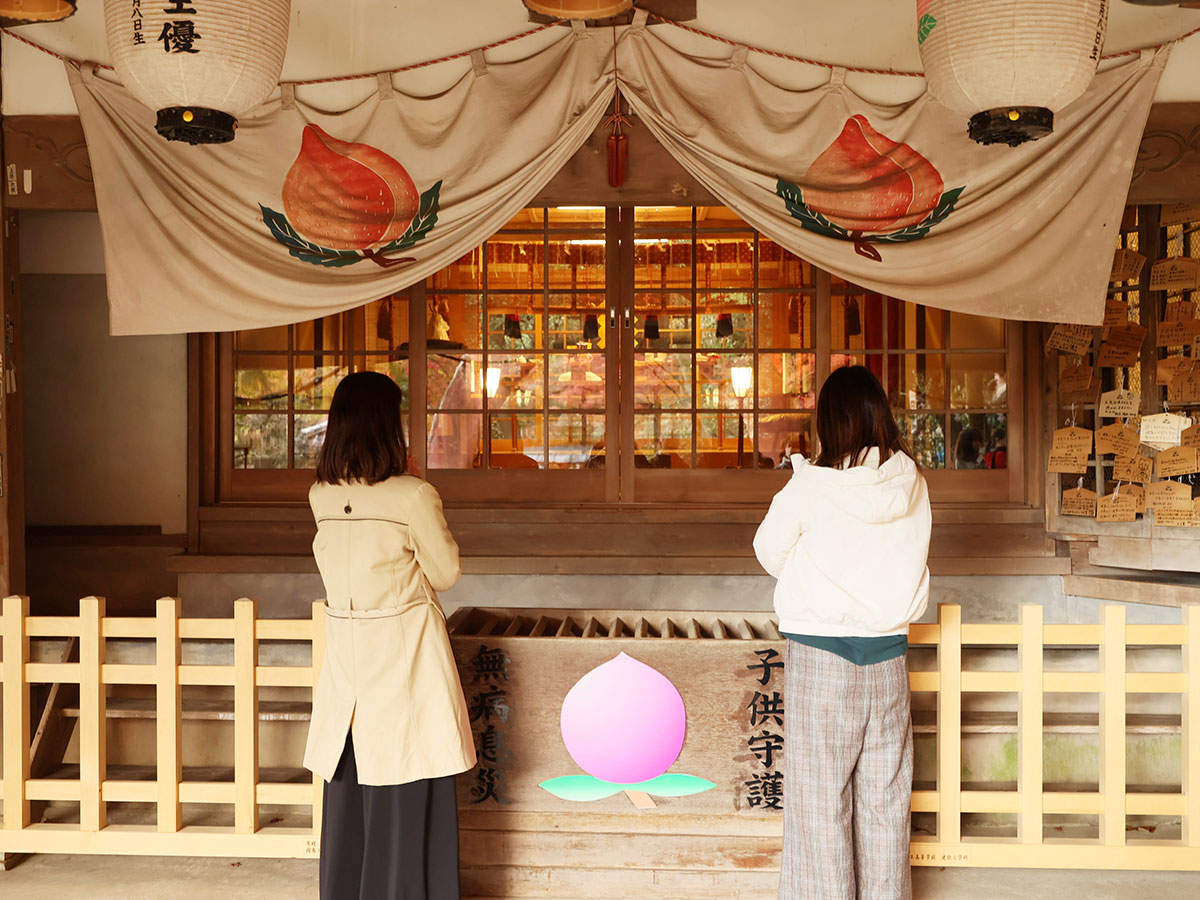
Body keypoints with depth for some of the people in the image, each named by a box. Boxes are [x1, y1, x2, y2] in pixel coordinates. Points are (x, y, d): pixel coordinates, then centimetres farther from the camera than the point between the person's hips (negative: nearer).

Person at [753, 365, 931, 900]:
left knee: (821, 795, 7)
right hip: (887, 653, 4)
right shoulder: (912, 484, -3)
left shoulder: (810, 486, -13)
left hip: (819, 653, -4)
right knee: (884, 795, 14)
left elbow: (770, 554, 1)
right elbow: (907, 561, 9)